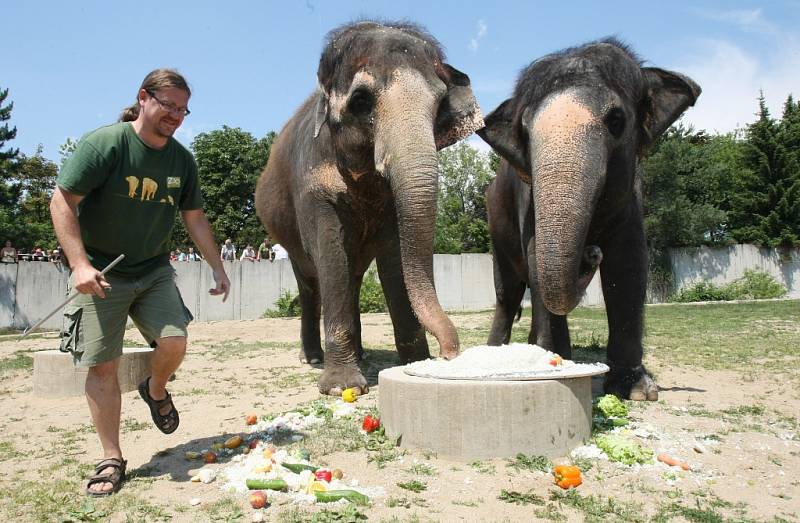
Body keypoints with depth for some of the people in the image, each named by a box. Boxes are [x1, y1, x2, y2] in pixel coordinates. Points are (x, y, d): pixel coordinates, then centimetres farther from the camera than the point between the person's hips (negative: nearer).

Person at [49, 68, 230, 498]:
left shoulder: (181, 159, 4)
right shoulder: (103, 143, -13)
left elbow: (194, 217, 12)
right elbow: (62, 201, -14)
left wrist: (217, 266, 12)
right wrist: (79, 264, -23)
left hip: (154, 269, 4)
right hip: (101, 273, -4)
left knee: (174, 342, -12)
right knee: (102, 365, -3)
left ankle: (155, 390, 24)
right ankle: (112, 460, 11)